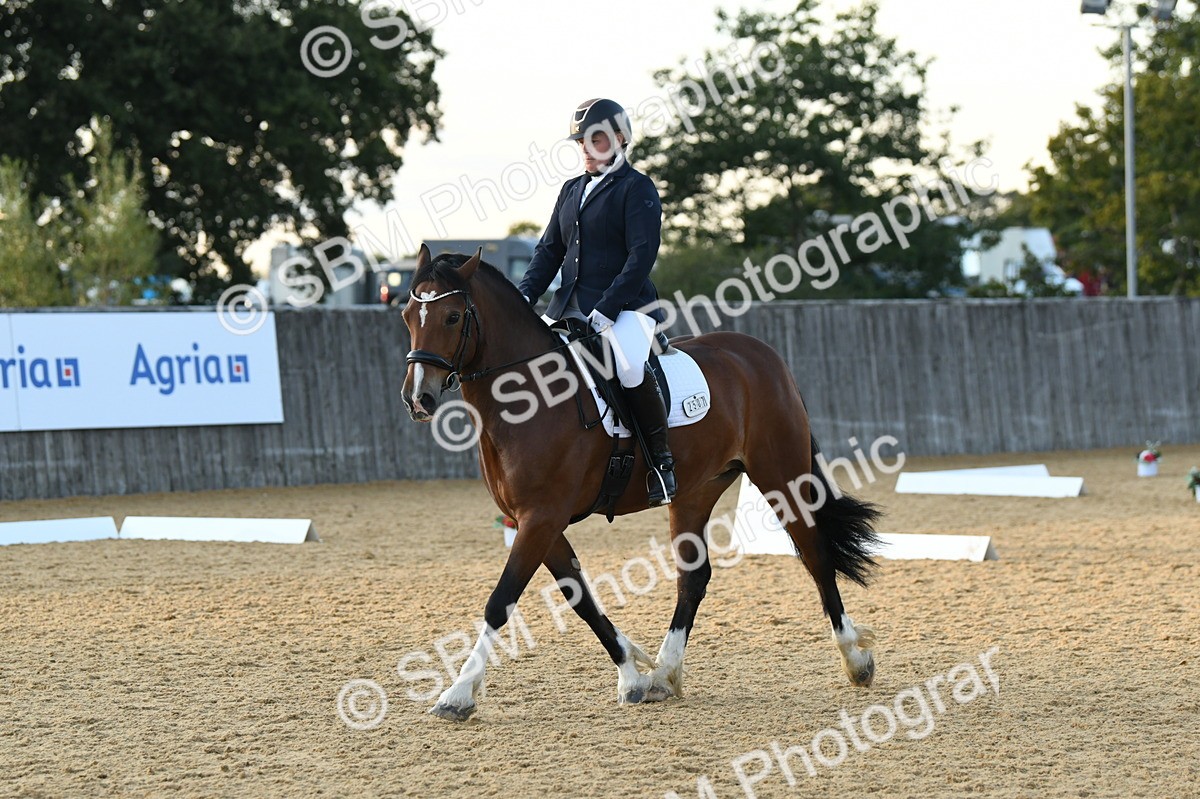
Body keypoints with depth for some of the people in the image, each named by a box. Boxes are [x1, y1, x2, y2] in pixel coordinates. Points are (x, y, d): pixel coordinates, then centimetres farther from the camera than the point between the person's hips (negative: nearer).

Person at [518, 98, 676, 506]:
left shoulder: (637, 189, -4)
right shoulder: (572, 190, 18)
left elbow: (642, 255, -13)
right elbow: (549, 250, 19)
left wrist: (606, 310, -21)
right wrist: (524, 296, 1)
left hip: (625, 306, -8)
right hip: (569, 307, 8)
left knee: (630, 367, -35)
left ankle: (661, 459, -20)